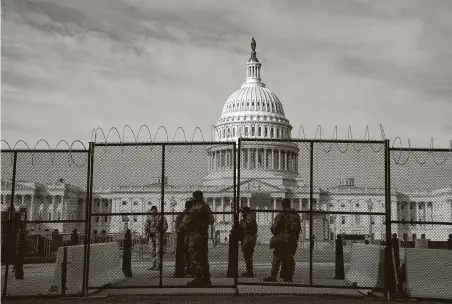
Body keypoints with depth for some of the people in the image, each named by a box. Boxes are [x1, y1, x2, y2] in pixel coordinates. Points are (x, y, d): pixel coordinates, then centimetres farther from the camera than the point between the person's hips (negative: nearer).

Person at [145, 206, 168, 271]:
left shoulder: (161, 216, 0)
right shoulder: (149, 218, 12)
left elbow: (165, 225, -2)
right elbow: (146, 227, 16)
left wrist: (162, 233, -8)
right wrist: (147, 234, 3)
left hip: (158, 236, -5)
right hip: (151, 236, 5)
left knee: (158, 251, -8)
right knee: (152, 251, 6)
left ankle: (158, 265, -6)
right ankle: (154, 265, 11)